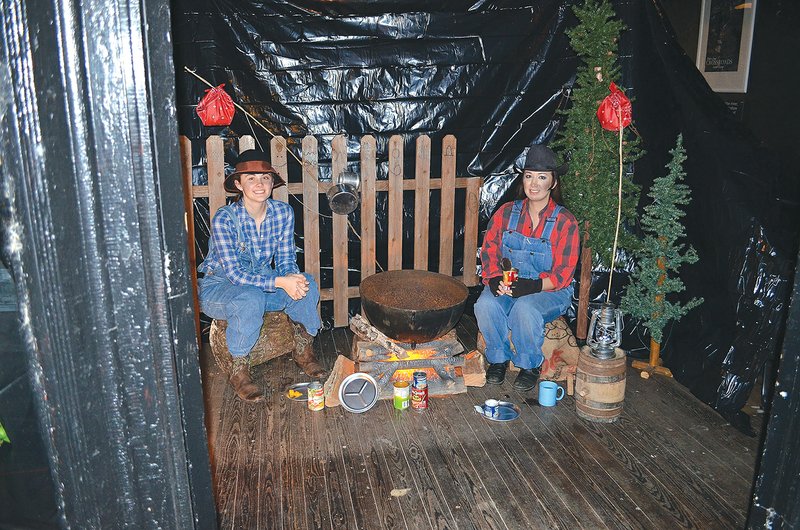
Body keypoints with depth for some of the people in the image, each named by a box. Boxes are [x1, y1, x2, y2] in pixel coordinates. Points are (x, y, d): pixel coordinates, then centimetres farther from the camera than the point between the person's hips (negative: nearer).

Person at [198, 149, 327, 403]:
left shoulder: (283, 212, -9)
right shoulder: (224, 218, -24)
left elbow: (286, 260, -4)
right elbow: (234, 273, -27)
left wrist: (293, 277, -28)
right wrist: (279, 282, -38)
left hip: (259, 280, 5)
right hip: (218, 287, -4)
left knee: (306, 284, -21)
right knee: (251, 298, -38)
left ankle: (303, 351, -1)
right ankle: (239, 371, -18)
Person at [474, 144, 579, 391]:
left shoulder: (565, 221, -7)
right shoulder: (507, 212, 4)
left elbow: (562, 273, -10)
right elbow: (489, 250, 2)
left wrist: (533, 285, -27)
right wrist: (495, 279, -18)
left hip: (550, 291, -3)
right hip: (506, 286, 3)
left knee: (524, 309, -35)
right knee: (485, 304, -28)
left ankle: (530, 365, -6)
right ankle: (498, 359, -2)